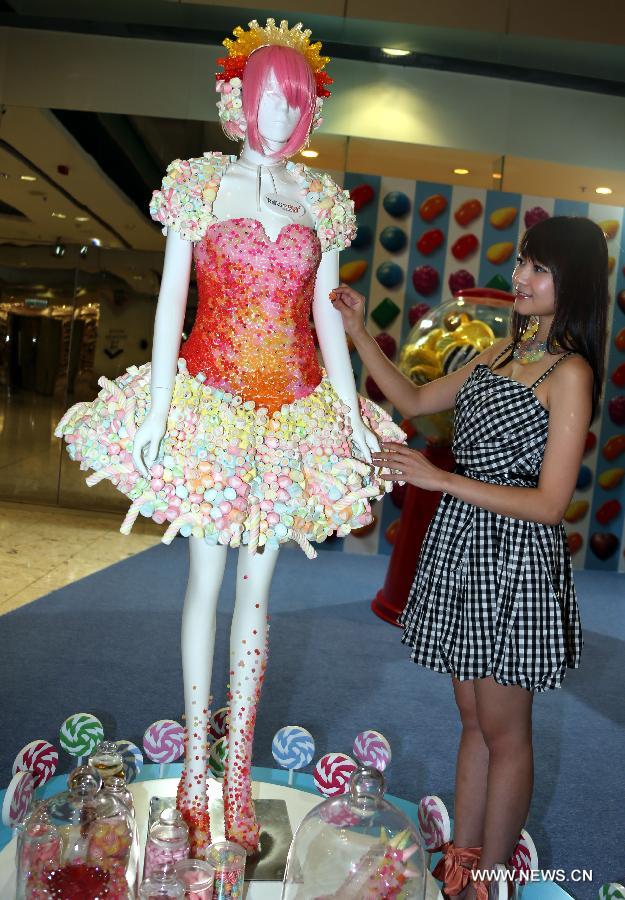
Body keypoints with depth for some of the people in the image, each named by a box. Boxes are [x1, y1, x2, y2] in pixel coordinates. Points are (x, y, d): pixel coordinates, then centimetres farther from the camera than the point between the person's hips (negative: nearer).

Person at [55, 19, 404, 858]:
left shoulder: (321, 198, 9)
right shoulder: (199, 183, 2)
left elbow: (326, 314, 8)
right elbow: (171, 300, -3)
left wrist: (353, 412, 2)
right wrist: (157, 408, -10)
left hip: (295, 411, 2)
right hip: (209, 401, -2)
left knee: (256, 588, 8)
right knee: (206, 579, 6)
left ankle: (238, 770, 22)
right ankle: (196, 763, 23)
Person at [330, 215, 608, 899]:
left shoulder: (570, 373, -13)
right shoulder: (503, 351, 11)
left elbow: (549, 503, -17)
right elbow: (414, 402, 18)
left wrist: (439, 478, -21)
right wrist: (358, 332, 10)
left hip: (515, 559, -7)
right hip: (460, 544, 7)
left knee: (504, 732, 8)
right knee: (473, 721, 17)